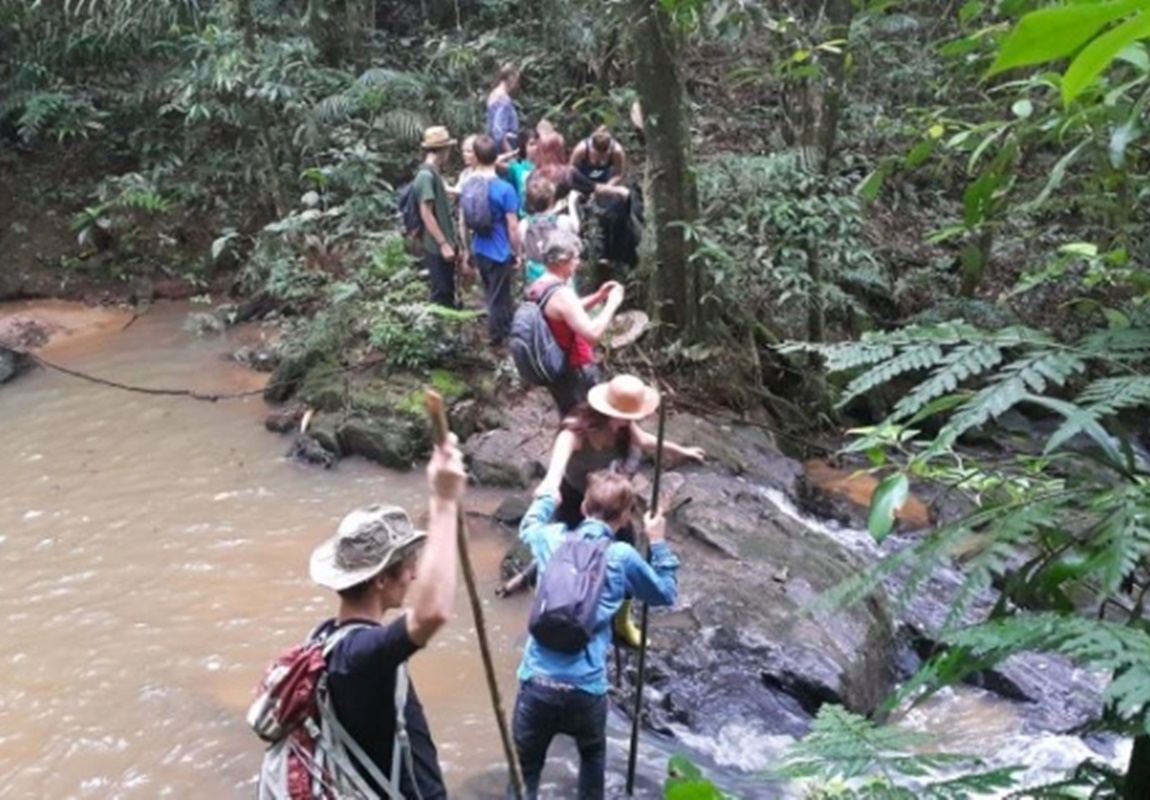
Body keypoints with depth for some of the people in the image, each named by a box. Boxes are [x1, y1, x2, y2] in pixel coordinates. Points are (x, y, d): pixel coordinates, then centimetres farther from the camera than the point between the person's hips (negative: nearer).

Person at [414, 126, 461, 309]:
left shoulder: (434, 173, 12)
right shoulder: (426, 175, -18)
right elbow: (426, 214, -22)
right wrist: (443, 244, -23)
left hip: (444, 244, 10)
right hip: (437, 247, -10)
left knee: (447, 292, 18)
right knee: (441, 295, -1)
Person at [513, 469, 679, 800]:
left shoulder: (552, 538, 4)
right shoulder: (622, 557, -2)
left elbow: (528, 526, 30)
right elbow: (666, 595, 14)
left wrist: (546, 496, 48)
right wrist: (658, 543, 21)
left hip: (537, 683, 1)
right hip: (587, 689, -1)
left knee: (524, 771, 13)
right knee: (593, 754, 30)